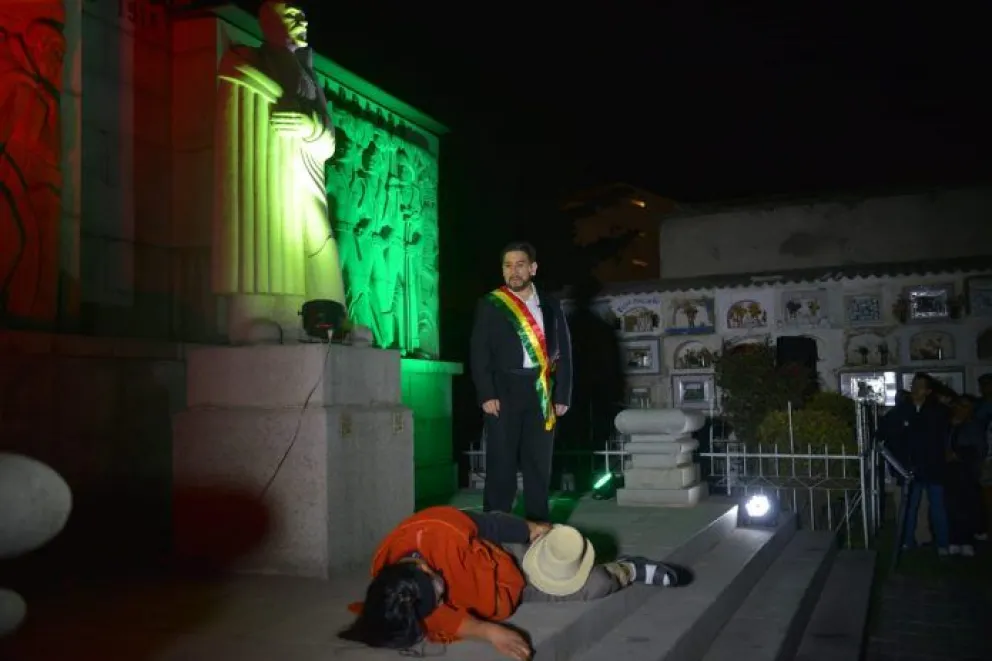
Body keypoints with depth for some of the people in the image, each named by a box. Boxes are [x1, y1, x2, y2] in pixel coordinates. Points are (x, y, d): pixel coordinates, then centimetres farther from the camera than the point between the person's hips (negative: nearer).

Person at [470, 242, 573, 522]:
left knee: (539, 462, 8)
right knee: (501, 460, 0)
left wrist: (562, 395, 3)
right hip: (504, 390, -2)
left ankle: (538, 525, 18)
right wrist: (486, 395, -12)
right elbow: (479, 354, -3)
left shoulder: (550, 305, 9)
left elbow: (563, 352, 9)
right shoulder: (490, 305, 2)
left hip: (541, 393, 3)